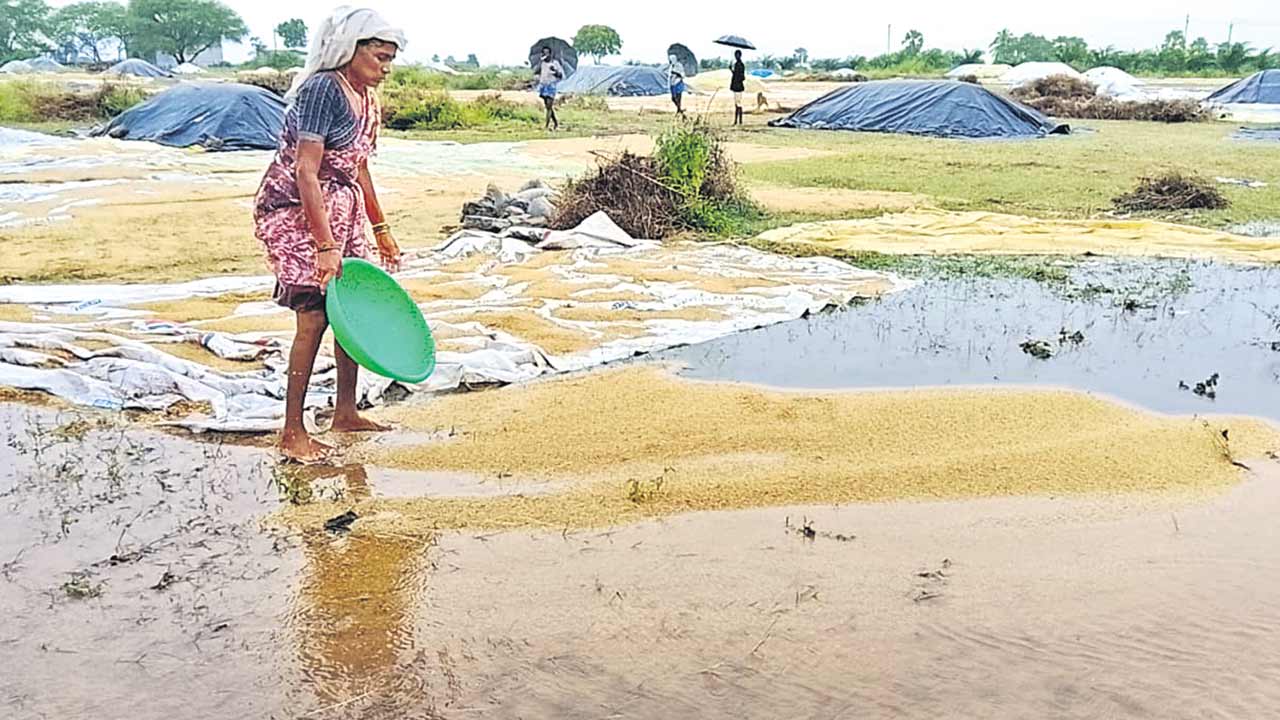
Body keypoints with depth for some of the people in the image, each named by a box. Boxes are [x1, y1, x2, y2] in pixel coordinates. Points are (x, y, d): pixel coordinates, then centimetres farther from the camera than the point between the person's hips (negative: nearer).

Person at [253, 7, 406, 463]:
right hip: (296, 212, -9)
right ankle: (292, 434, -1)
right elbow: (306, 173, -24)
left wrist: (380, 229, 22)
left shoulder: (366, 98, 8)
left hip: (341, 211, 9)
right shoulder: (323, 90, -19)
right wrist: (325, 246, -27)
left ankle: (345, 413, 24)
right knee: (314, 318, -10)